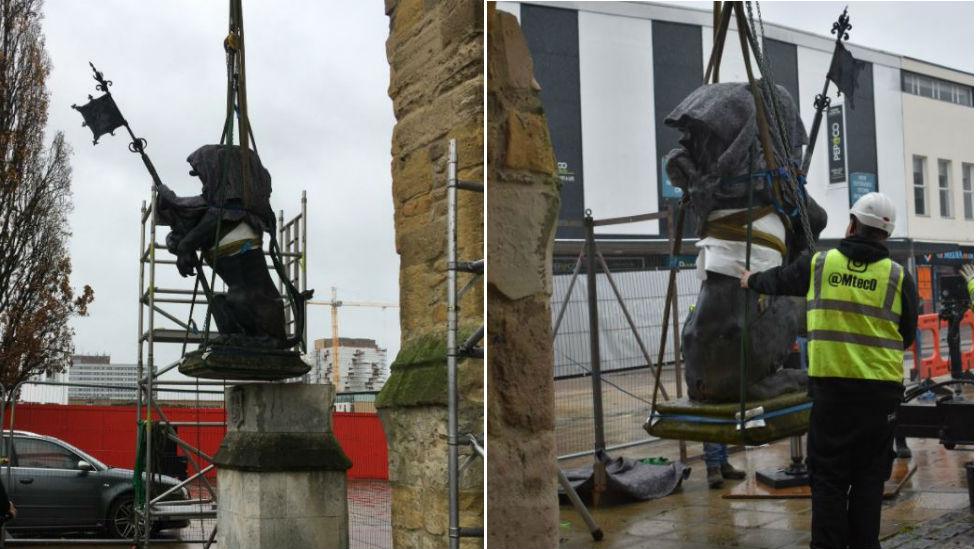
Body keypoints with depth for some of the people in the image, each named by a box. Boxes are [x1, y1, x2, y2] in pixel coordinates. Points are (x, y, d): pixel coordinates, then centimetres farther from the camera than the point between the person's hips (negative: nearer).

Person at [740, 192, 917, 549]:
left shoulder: (818, 264, 0)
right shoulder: (898, 276, -2)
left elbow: (779, 280, 19)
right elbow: (907, 335, 8)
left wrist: (752, 281, 40)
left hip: (831, 383, 0)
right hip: (881, 389, 0)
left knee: (828, 475, 6)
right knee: (868, 476, 9)